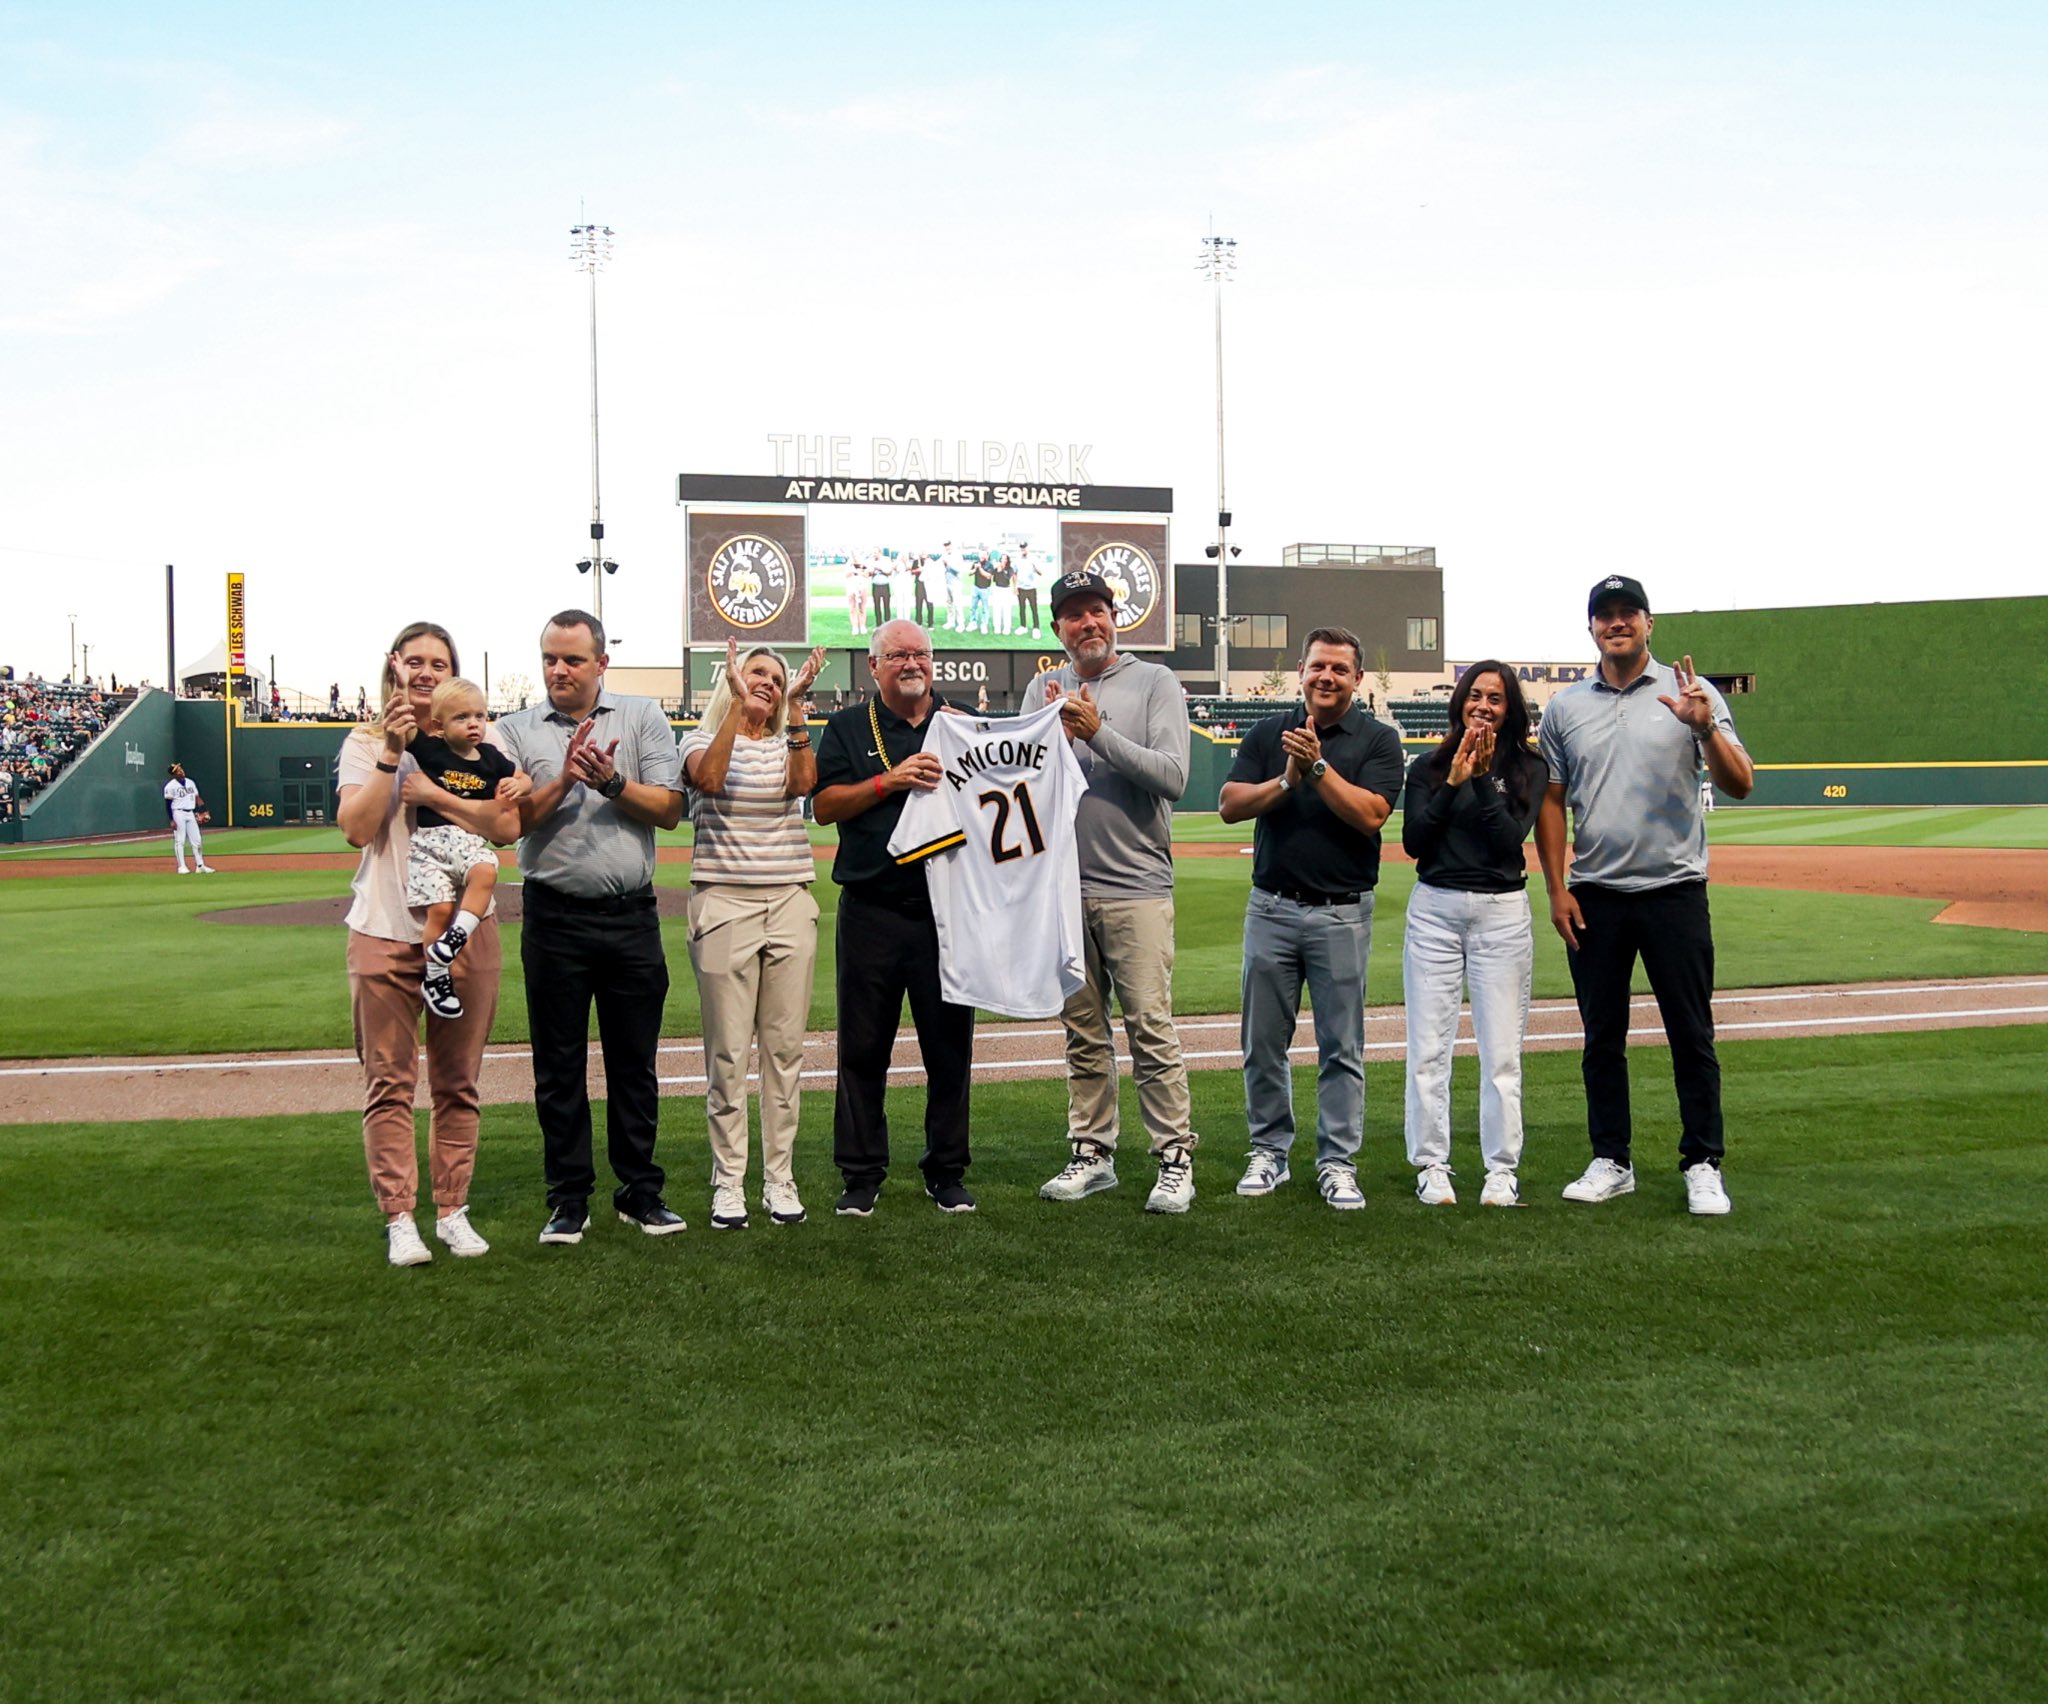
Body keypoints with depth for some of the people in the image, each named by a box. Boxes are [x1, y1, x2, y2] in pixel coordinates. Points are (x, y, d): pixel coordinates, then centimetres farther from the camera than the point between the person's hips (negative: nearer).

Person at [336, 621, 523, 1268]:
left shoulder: (480, 745, 8)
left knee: (457, 1083, 7)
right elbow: (356, 827, -10)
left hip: (465, 930, 1)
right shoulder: (366, 743, 6)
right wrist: (392, 755, -16)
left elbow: (508, 826, -6)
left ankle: (453, 1210, 16)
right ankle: (399, 1219, 4)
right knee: (390, 1083, -2)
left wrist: (433, 793, -12)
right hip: (384, 930, -1)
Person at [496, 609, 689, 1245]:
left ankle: (640, 1192, 19)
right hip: (555, 918, 0)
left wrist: (612, 781, -14)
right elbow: (511, 822, -4)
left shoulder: (643, 717, 6)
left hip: (632, 918, 0)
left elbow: (669, 811, -1)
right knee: (558, 1066, 6)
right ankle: (568, 1199, 16)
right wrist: (565, 780, -16)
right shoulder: (516, 730, 5)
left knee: (634, 1062, 8)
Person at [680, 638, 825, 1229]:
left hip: (790, 903, 3)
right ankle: (728, 1181, 7)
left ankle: (779, 1177, 12)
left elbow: (802, 784, -10)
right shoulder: (702, 739, 7)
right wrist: (735, 701, -18)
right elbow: (709, 779, -17)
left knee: (785, 1047, 4)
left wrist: (796, 706, -12)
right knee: (727, 1051, -2)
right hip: (723, 902, -2)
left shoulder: (789, 743, 13)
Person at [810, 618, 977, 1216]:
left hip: (948, 910, 1)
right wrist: (890, 781, -12)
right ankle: (861, 1173, 14)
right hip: (872, 912, -1)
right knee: (863, 1047, 3)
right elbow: (825, 804, -1)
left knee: (950, 1045, 6)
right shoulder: (848, 727, 9)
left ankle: (947, 1171, 17)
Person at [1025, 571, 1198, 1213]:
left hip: (1137, 888, -4)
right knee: (1082, 1032, 11)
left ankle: (1175, 1160, 1)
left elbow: (1173, 776, -11)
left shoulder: (1155, 683, 0)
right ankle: (1092, 1153, 20)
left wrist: (1098, 733, -18)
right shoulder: (1043, 691, 11)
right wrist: (1053, 736, -14)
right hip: (1065, 889, 4)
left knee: (1151, 1030, -6)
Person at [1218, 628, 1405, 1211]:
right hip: (1271, 907, 2)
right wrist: (1288, 780, -15)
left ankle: (1337, 1162, 10)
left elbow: (1370, 814, -13)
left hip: (1342, 913, -2)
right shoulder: (1267, 734, 9)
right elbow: (1230, 804, -2)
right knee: (1262, 1040, 7)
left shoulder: (1378, 741, 2)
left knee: (1341, 1046, 2)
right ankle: (1269, 1151, 20)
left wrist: (1318, 767, -20)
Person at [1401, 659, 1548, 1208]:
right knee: (1428, 1046, 1)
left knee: (1502, 1050, 0)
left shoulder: (1527, 769, 5)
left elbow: (1510, 840, -9)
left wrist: (1483, 778, -13)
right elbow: (1412, 842, -4)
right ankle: (1431, 1167, 8)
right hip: (1434, 910, 1)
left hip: (1502, 913, -1)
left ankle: (1502, 1171, 8)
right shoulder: (1429, 766, 7)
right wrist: (1454, 782, -10)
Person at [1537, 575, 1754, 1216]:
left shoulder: (1690, 695, 1)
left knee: (1692, 1035, 1)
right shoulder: (1565, 707, 9)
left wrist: (1706, 729, -25)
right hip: (1594, 898, 3)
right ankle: (1611, 1162, 19)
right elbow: (1551, 801, 10)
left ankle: (1702, 1165, 11)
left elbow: (1740, 785, -7)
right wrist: (1556, 889, 2)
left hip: (1674, 892, -2)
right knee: (1601, 1036, 9)